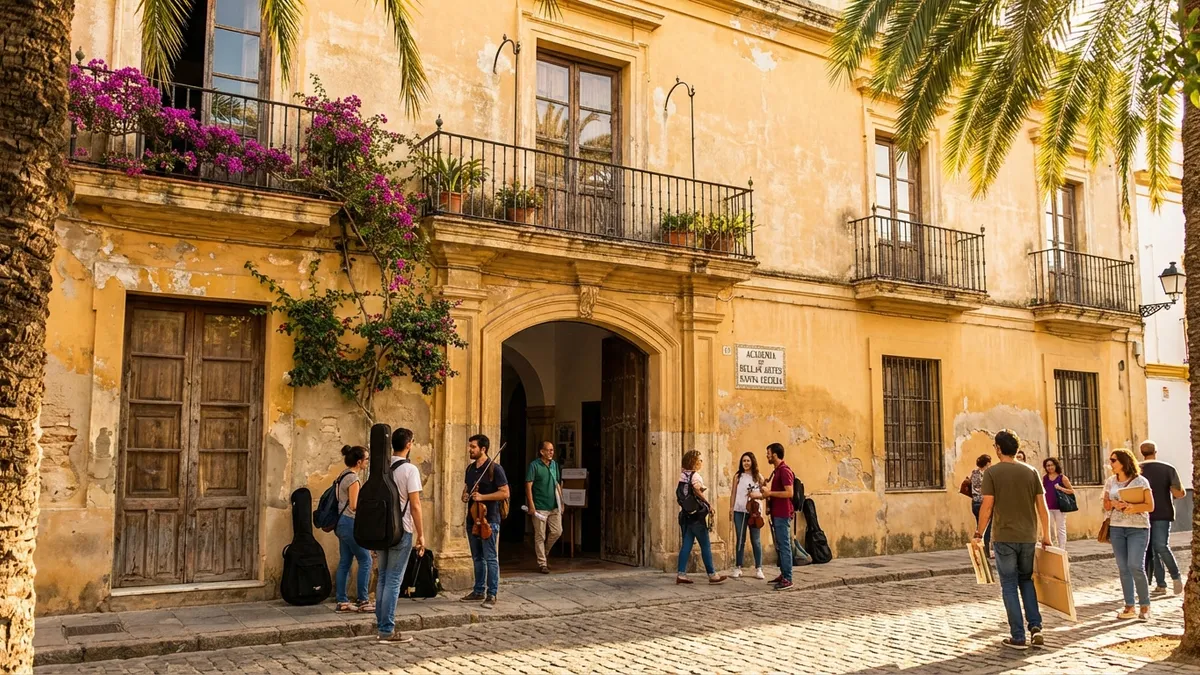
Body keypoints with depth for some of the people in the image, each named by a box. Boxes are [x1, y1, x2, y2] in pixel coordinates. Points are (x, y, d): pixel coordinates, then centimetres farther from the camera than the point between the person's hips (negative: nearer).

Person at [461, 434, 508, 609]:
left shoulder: (494, 468, -11)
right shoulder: (470, 468, 11)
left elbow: (505, 493, -13)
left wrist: (482, 497, -19)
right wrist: (465, 495, 0)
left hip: (489, 520, -7)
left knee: (490, 558, -4)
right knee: (477, 558, 15)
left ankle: (492, 595, 1)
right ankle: (478, 591, 24)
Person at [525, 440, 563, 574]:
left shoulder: (554, 464, 10)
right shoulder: (534, 465, -8)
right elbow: (528, 486, -11)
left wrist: (561, 502, 13)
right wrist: (531, 506, -16)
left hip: (554, 507, 6)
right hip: (540, 507, -6)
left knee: (557, 531, 4)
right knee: (540, 536, 0)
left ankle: (542, 552, 26)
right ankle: (542, 563, 10)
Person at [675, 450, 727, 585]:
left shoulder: (683, 474, 10)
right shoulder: (695, 475, -13)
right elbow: (696, 489, -26)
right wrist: (708, 503, -17)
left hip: (685, 514, 7)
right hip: (696, 515, -7)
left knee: (686, 545, 8)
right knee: (705, 545, 1)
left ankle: (681, 574, 4)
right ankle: (712, 575, 6)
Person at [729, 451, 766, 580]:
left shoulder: (758, 477, 5)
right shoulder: (737, 476, 7)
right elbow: (733, 494, 9)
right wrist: (731, 509, 3)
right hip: (739, 511, 1)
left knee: (756, 540, 2)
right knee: (740, 540, 6)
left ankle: (758, 569, 8)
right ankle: (738, 568, 12)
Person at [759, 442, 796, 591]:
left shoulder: (784, 470, -14)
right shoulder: (777, 471, 16)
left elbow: (789, 493, -22)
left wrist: (770, 493, -16)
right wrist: (764, 495, 16)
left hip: (783, 514, -10)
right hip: (777, 513, 10)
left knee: (784, 546, -8)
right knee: (779, 546, 13)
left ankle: (787, 579, -7)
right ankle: (783, 574, 20)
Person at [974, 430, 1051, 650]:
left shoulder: (992, 473, -7)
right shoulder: (1031, 471, 4)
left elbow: (987, 507, -11)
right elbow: (1042, 507, 4)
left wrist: (979, 534, -1)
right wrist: (1046, 535, 14)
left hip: (1004, 537, -3)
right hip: (1028, 537, 4)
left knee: (1009, 586, 4)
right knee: (1026, 580, 20)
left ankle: (1018, 637, 6)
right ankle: (1035, 627, 8)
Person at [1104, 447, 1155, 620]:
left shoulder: (1140, 481, -4)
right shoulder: (1111, 481, 10)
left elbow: (1150, 506, -5)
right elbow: (1106, 505, 13)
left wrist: (1132, 507, -20)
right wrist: (1114, 504, -8)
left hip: (1138, 528, -4)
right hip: (1116, 528, 5)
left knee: (1135, 567, -11)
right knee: (1123, 568, 4)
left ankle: (1145, 605, 5)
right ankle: (1129, 606, 11)